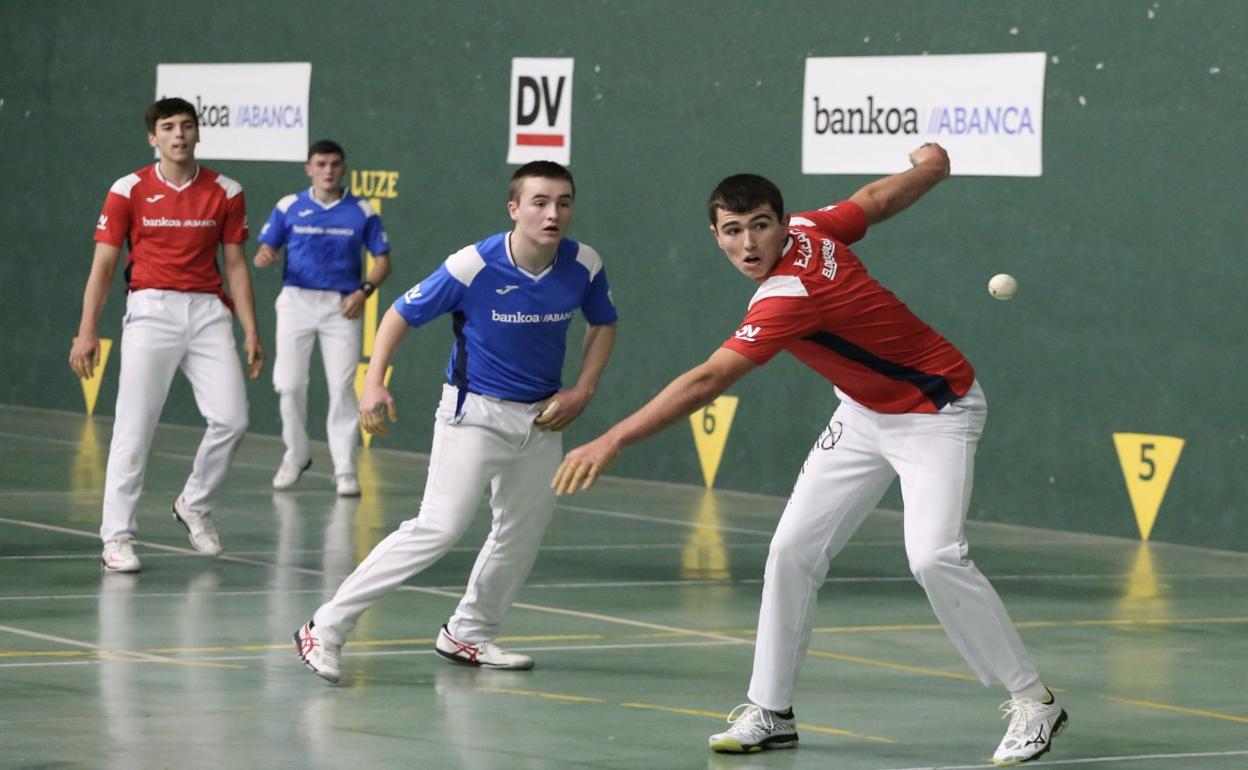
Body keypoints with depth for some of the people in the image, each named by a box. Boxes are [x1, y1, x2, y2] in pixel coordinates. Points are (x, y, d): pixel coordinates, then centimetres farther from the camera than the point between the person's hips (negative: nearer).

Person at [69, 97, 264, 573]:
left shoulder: (225, 192, 6)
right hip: (150, 311, -2)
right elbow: (103, 266, 2)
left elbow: (235, 265, 11)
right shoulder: (129, 191, -1)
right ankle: (117, 536, 1)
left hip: (208, 311, 2)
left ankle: (194, 505, 20)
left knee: (231, 418, -6)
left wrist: (251, 332, 6)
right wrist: (87, 331, -5)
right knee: (134, 428, -5)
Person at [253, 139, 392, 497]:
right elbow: (266, 250, 4)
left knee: (342, 387, -4)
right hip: (296, 302, 1)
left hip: (341, 306, -1)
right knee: (289, 384, 1)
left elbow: (382, 260, 6)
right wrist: (264, 257, -20)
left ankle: (345, 468, 2)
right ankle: (295, 455, 20)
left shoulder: (362, 212, 4)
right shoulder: (289, 207, 4)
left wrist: (365, 290, -11)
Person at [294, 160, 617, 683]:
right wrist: (374, 381, -22)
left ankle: (468, 635, 30)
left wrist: (581, 393, -1)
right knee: (439, 527, -17)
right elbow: (401, 313, -10)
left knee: (522, 533, 11)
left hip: (542, 418, 6)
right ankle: (326, 629, -15)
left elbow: (602, 325, 11)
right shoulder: (473, 266, -21)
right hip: (474, 410, -6)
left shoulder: (584, 266, -9)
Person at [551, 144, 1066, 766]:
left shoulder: (789, 296, -33)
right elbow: (879, 197, 6)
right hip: (864, 415, 9)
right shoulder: (809, 229, -11)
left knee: (934, 558, -25)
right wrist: (930, 166, 27)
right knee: (793, 550, 0)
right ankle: (771, 711, 7)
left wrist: (612, 441, -40)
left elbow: (705, 383, -38)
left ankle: (1032, 702, -10)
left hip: (935, 416, -9)